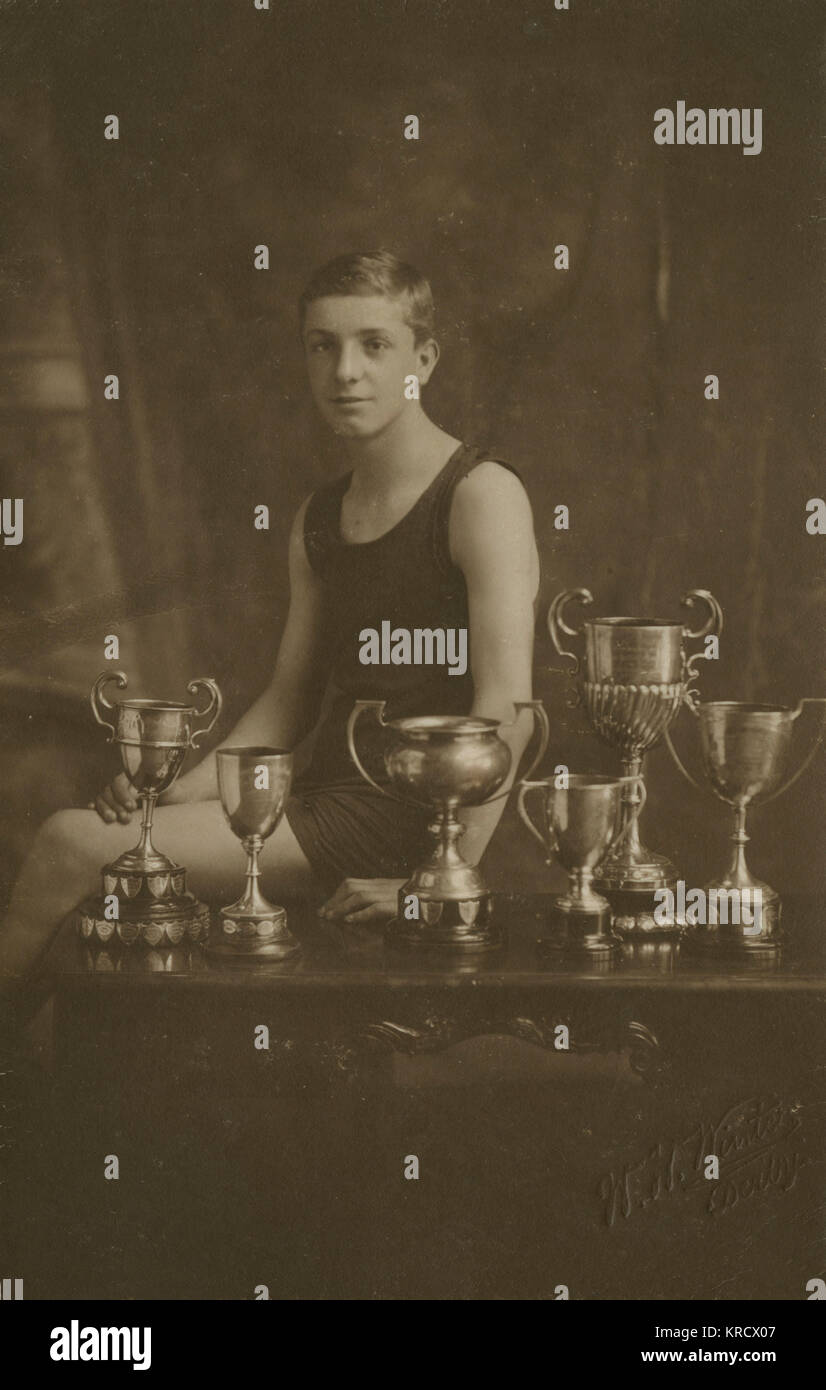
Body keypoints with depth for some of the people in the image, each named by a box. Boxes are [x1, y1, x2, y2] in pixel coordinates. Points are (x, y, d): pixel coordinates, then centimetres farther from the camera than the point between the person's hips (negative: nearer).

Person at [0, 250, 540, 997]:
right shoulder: (317, 520, 14)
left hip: (394, 820, -8)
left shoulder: (482, 494, -10)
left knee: (74, 846, -14)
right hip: (321, 797, 8)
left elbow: (507, 705, -19)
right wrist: (176, 795, 4)